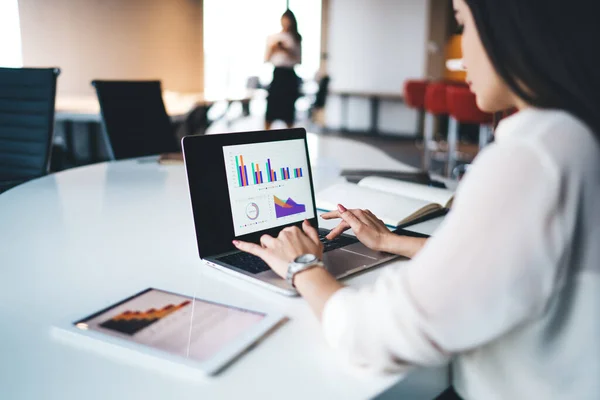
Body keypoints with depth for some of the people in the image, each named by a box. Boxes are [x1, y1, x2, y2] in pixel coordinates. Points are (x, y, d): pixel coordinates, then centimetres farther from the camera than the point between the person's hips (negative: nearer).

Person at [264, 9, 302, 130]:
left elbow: (299, 60, 3)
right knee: (271, 105, -6)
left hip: (290, 75, 1)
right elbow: (266, 59, 9)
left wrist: (288, 51, -10)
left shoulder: (296, 38, 8)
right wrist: (272, 49, -8)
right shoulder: (272, 37, 9)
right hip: (277, 73, 0)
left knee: (289, 106, 3)